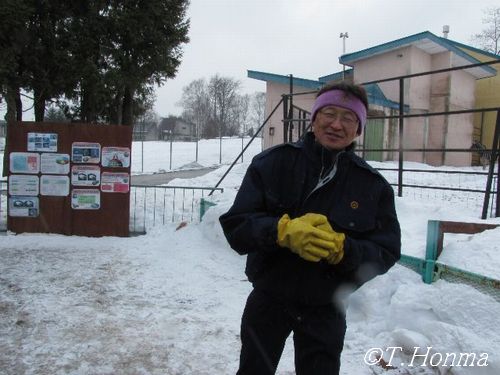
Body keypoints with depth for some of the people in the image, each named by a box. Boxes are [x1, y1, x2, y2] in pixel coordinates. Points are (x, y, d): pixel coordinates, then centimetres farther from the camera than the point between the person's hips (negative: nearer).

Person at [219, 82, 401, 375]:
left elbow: (387, 253, -8)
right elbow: (235, 224, -14)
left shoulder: (373, 185, -8)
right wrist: (284, 231, -31)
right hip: (268, 298, 0)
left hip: (326, 308, 1)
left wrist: (341, 248, -28)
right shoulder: (272, 162, -11)